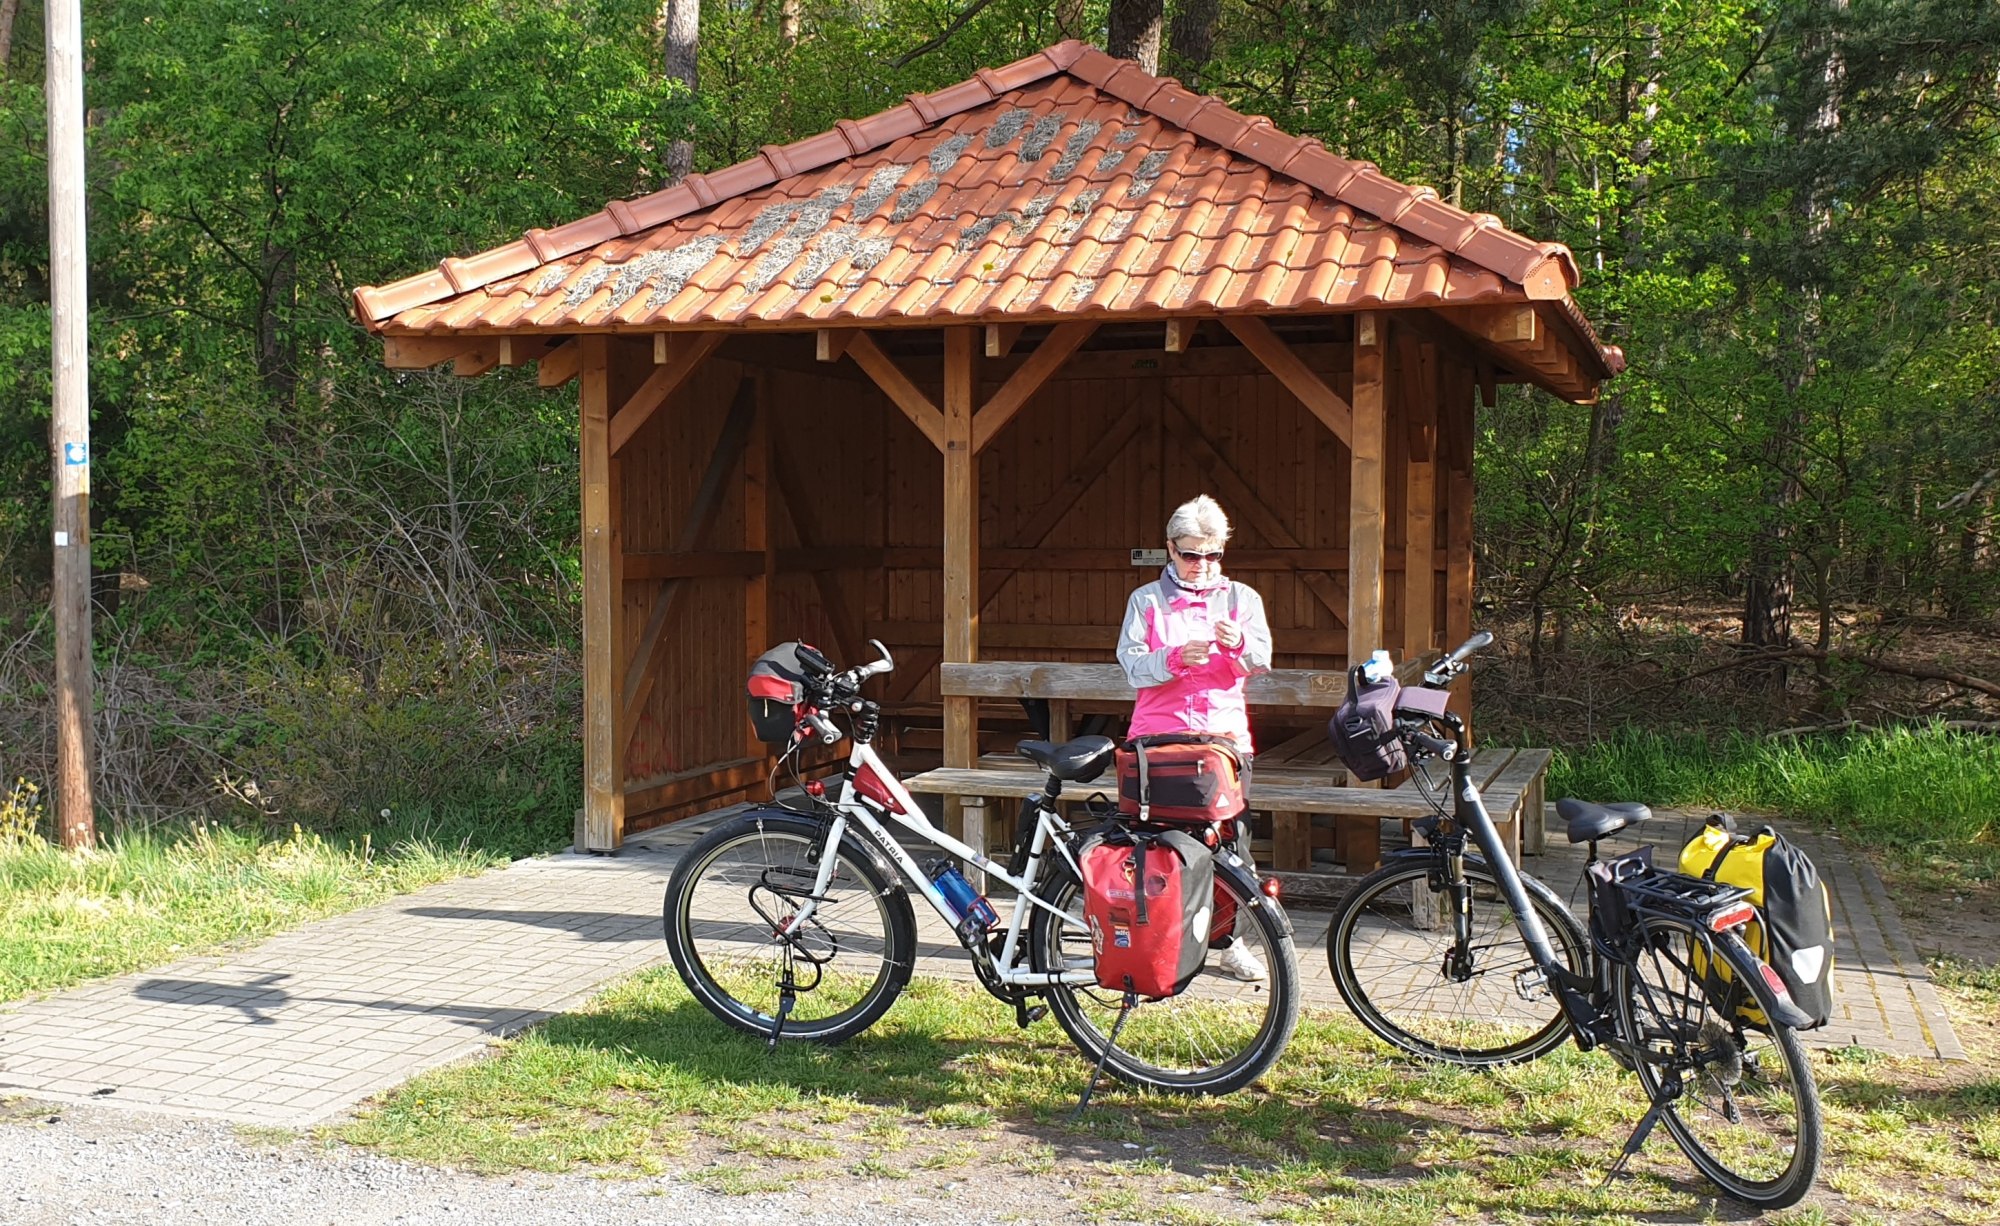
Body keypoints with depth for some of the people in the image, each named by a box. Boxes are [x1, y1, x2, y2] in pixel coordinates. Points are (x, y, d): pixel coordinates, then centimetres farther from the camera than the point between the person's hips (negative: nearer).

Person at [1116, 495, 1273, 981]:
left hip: (1225, 735, 1)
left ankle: (1228, 940, 11)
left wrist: (1239, 644, -20)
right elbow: (1131, 664, -3)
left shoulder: (1242, 598, 13)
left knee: (1232, 841, -1)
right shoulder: (1147, 600, 8)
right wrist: (1174, 658, -21)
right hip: (1160, 736, -1)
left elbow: (1261, 660, 2)